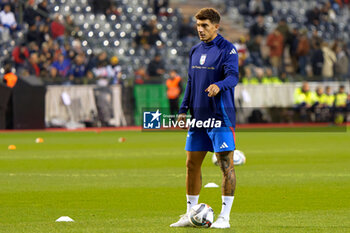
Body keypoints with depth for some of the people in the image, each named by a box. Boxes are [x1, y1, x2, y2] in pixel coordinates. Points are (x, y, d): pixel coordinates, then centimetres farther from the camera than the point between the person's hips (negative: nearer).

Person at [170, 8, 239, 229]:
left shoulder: (227, 49, -7)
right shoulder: (196, 51, 14)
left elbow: (233, 76, -22)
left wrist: (219, 85, -43)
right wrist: (184, 109, 14)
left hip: (221, 117, -7)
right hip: (198, 117, 7)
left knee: (226, 163, -6)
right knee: (192, 163, 8)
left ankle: (224, 217, -3)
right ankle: (190, 214, 17)